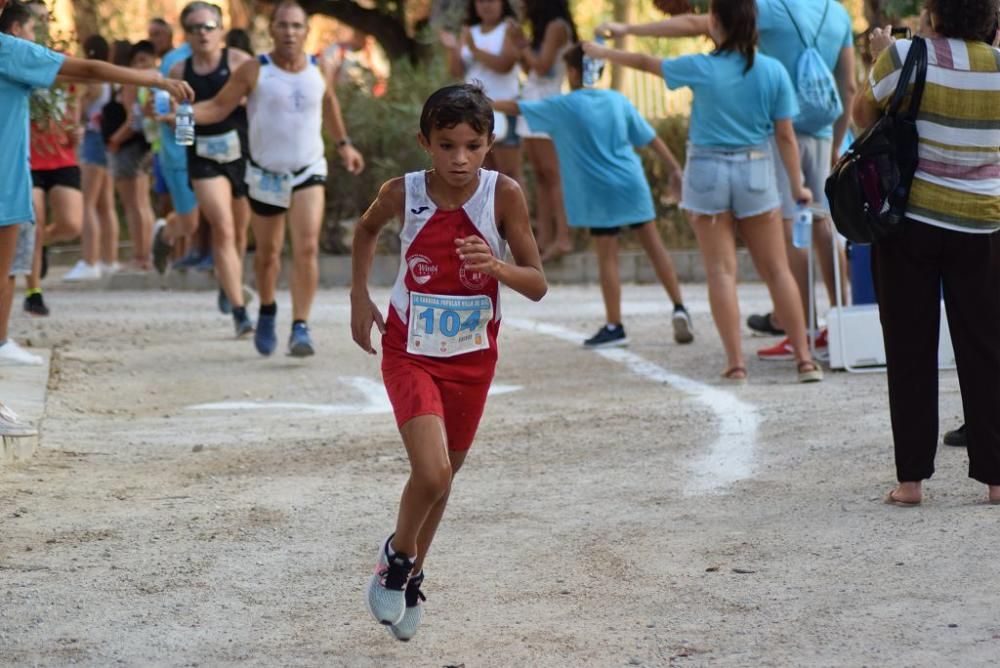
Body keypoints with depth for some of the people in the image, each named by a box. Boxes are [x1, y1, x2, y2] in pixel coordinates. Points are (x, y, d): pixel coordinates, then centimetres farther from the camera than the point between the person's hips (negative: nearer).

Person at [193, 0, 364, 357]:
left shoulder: (319, 70, -1)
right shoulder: (254, 71, -10)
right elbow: (218, 107, -7)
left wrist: (344, 144, 27)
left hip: (309, 171, 1)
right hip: (265, 174, -1)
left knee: (307, 248, -17)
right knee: (267, 253, 13)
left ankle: (300, 328, -17)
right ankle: (267, 312, 41)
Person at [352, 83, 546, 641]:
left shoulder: (504, 194, -16)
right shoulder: (404, 193, -14)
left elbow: (538, 285, -13)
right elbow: (368, 229, 11)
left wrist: (495, 266, -32)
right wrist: (360, 297, 5)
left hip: (472, 358, 2)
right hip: (411, 353, -2)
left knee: (444, 474, 16)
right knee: (431, 474, -19)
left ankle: (411, 577, 40)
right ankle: (397, 556, 11)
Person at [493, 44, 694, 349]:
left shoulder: (564, 106, -3)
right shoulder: (618, 101, 6)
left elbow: (515, 107, 6)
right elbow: (650, 137, 6)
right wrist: (676, 168, 12)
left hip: (600, 192, -3)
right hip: (633, 184, 3)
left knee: (607, 256, 0)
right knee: (653, 244, 11)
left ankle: (614, 326, 2)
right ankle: (679, 308, 6)